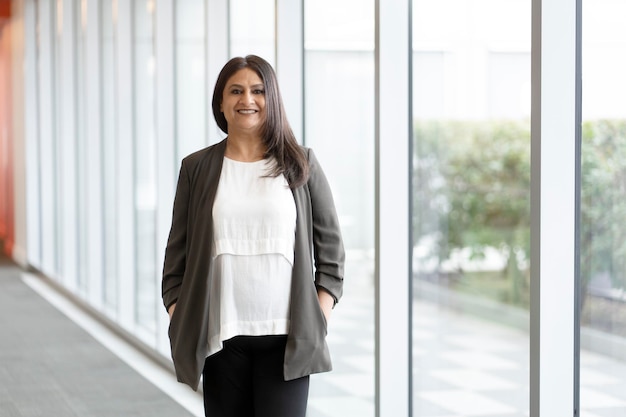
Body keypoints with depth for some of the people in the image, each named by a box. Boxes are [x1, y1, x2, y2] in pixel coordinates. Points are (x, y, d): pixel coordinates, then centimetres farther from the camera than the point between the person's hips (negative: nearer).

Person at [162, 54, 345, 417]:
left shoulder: (302, 165, 5)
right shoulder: (197, 168, 7)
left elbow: (330, 246, 7)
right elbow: (178, 252, 9)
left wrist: (319, 320, -2)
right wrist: (179, 324, 1)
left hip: (286, 339, -1)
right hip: (221, 338, 1)